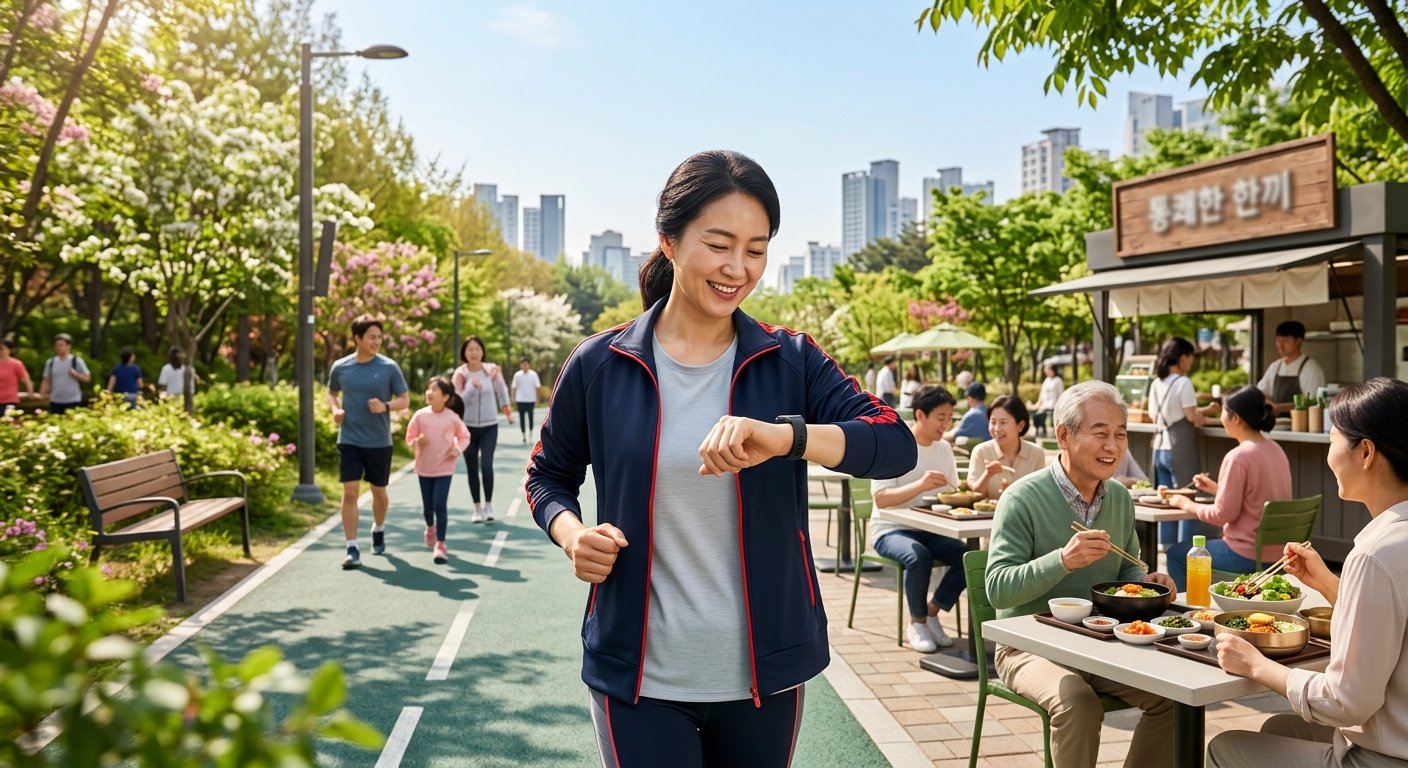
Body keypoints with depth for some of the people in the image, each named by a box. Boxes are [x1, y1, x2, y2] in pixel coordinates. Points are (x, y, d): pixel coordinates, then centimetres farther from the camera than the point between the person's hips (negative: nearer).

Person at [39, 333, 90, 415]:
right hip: (55, 402, 3)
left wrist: (75, 374, -16)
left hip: (73, 402, -3)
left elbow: (87, 378, 1)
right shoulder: (50, 362, 9)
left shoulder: (77, 361, -1)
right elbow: (46, 381, 11)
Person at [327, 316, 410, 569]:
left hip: (379, 442, 0)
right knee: (350, 492, -7)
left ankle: (378, 530, 42)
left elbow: (405, 400, 0)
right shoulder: (340, 367, 1)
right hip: (349, 440, 0)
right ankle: (352, 550, -3)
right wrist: (335, 410, -3)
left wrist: (386, 406, -21)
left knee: (379, 491, 14)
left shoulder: (389, 367, -5)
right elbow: (332, 393, 18)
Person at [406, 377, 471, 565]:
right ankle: (430, 527, 48)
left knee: (440, 505, -9)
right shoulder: (420, 415, -7)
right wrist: (416, 442, -22)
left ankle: (441, 544, -2)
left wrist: (458, 449, -13)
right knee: (428, 505, 15)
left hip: (444, 468, -2)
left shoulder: (453, 417, -9)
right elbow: (410, 437, 0)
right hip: (424, 468, 3)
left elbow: (464, 436, 5)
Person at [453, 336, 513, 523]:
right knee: (472, 469, 6)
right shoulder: (460, 374, -8)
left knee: (486, 465, -14)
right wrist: (471, 387, -27)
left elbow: (502, 391, 10)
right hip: (468, 426, 1)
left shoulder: (492, 370, -5)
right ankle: (478, 508, 17)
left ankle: (488, 505, 1)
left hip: (489, 426, -1)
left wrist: (507, 411, 14)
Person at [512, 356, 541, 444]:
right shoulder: (517, 375, 2)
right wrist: (513, 397, 1)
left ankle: (530, 430, 15)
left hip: (531, 399, -1)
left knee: (530, 415, -4)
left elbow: (537, 387, 2)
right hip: (520, 399, 1)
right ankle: (524, 434, 8)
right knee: (522, 417, 2)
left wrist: (537, 398, 0)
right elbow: (514, 387, 5)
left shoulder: (533, 374, -1)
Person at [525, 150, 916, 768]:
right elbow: (548, 477, 11)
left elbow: (897, 446, -14)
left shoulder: (790, 362, -2)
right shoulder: (600, 366, -3)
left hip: (765, 674, 2)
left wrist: (783, 436, -31)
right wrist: (572, 534, -11)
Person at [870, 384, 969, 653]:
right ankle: (917, 623, -11)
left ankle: (931, 613, -1)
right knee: (919, 556, -36)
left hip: (930, 530, 6)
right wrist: (919, 485, -39)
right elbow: (881, 499, -23)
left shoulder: (944, 449, 7)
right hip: (891, 530, -5)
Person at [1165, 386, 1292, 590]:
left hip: (1248, 555, -9)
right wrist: (1217, 488, 18)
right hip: (1277, 551, 9)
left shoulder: (1238, 457, -20)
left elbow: (1223, 514, -17)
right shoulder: (1275, 450, 5)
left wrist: (1187, 505, -3)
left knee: (1176, 554, 10)